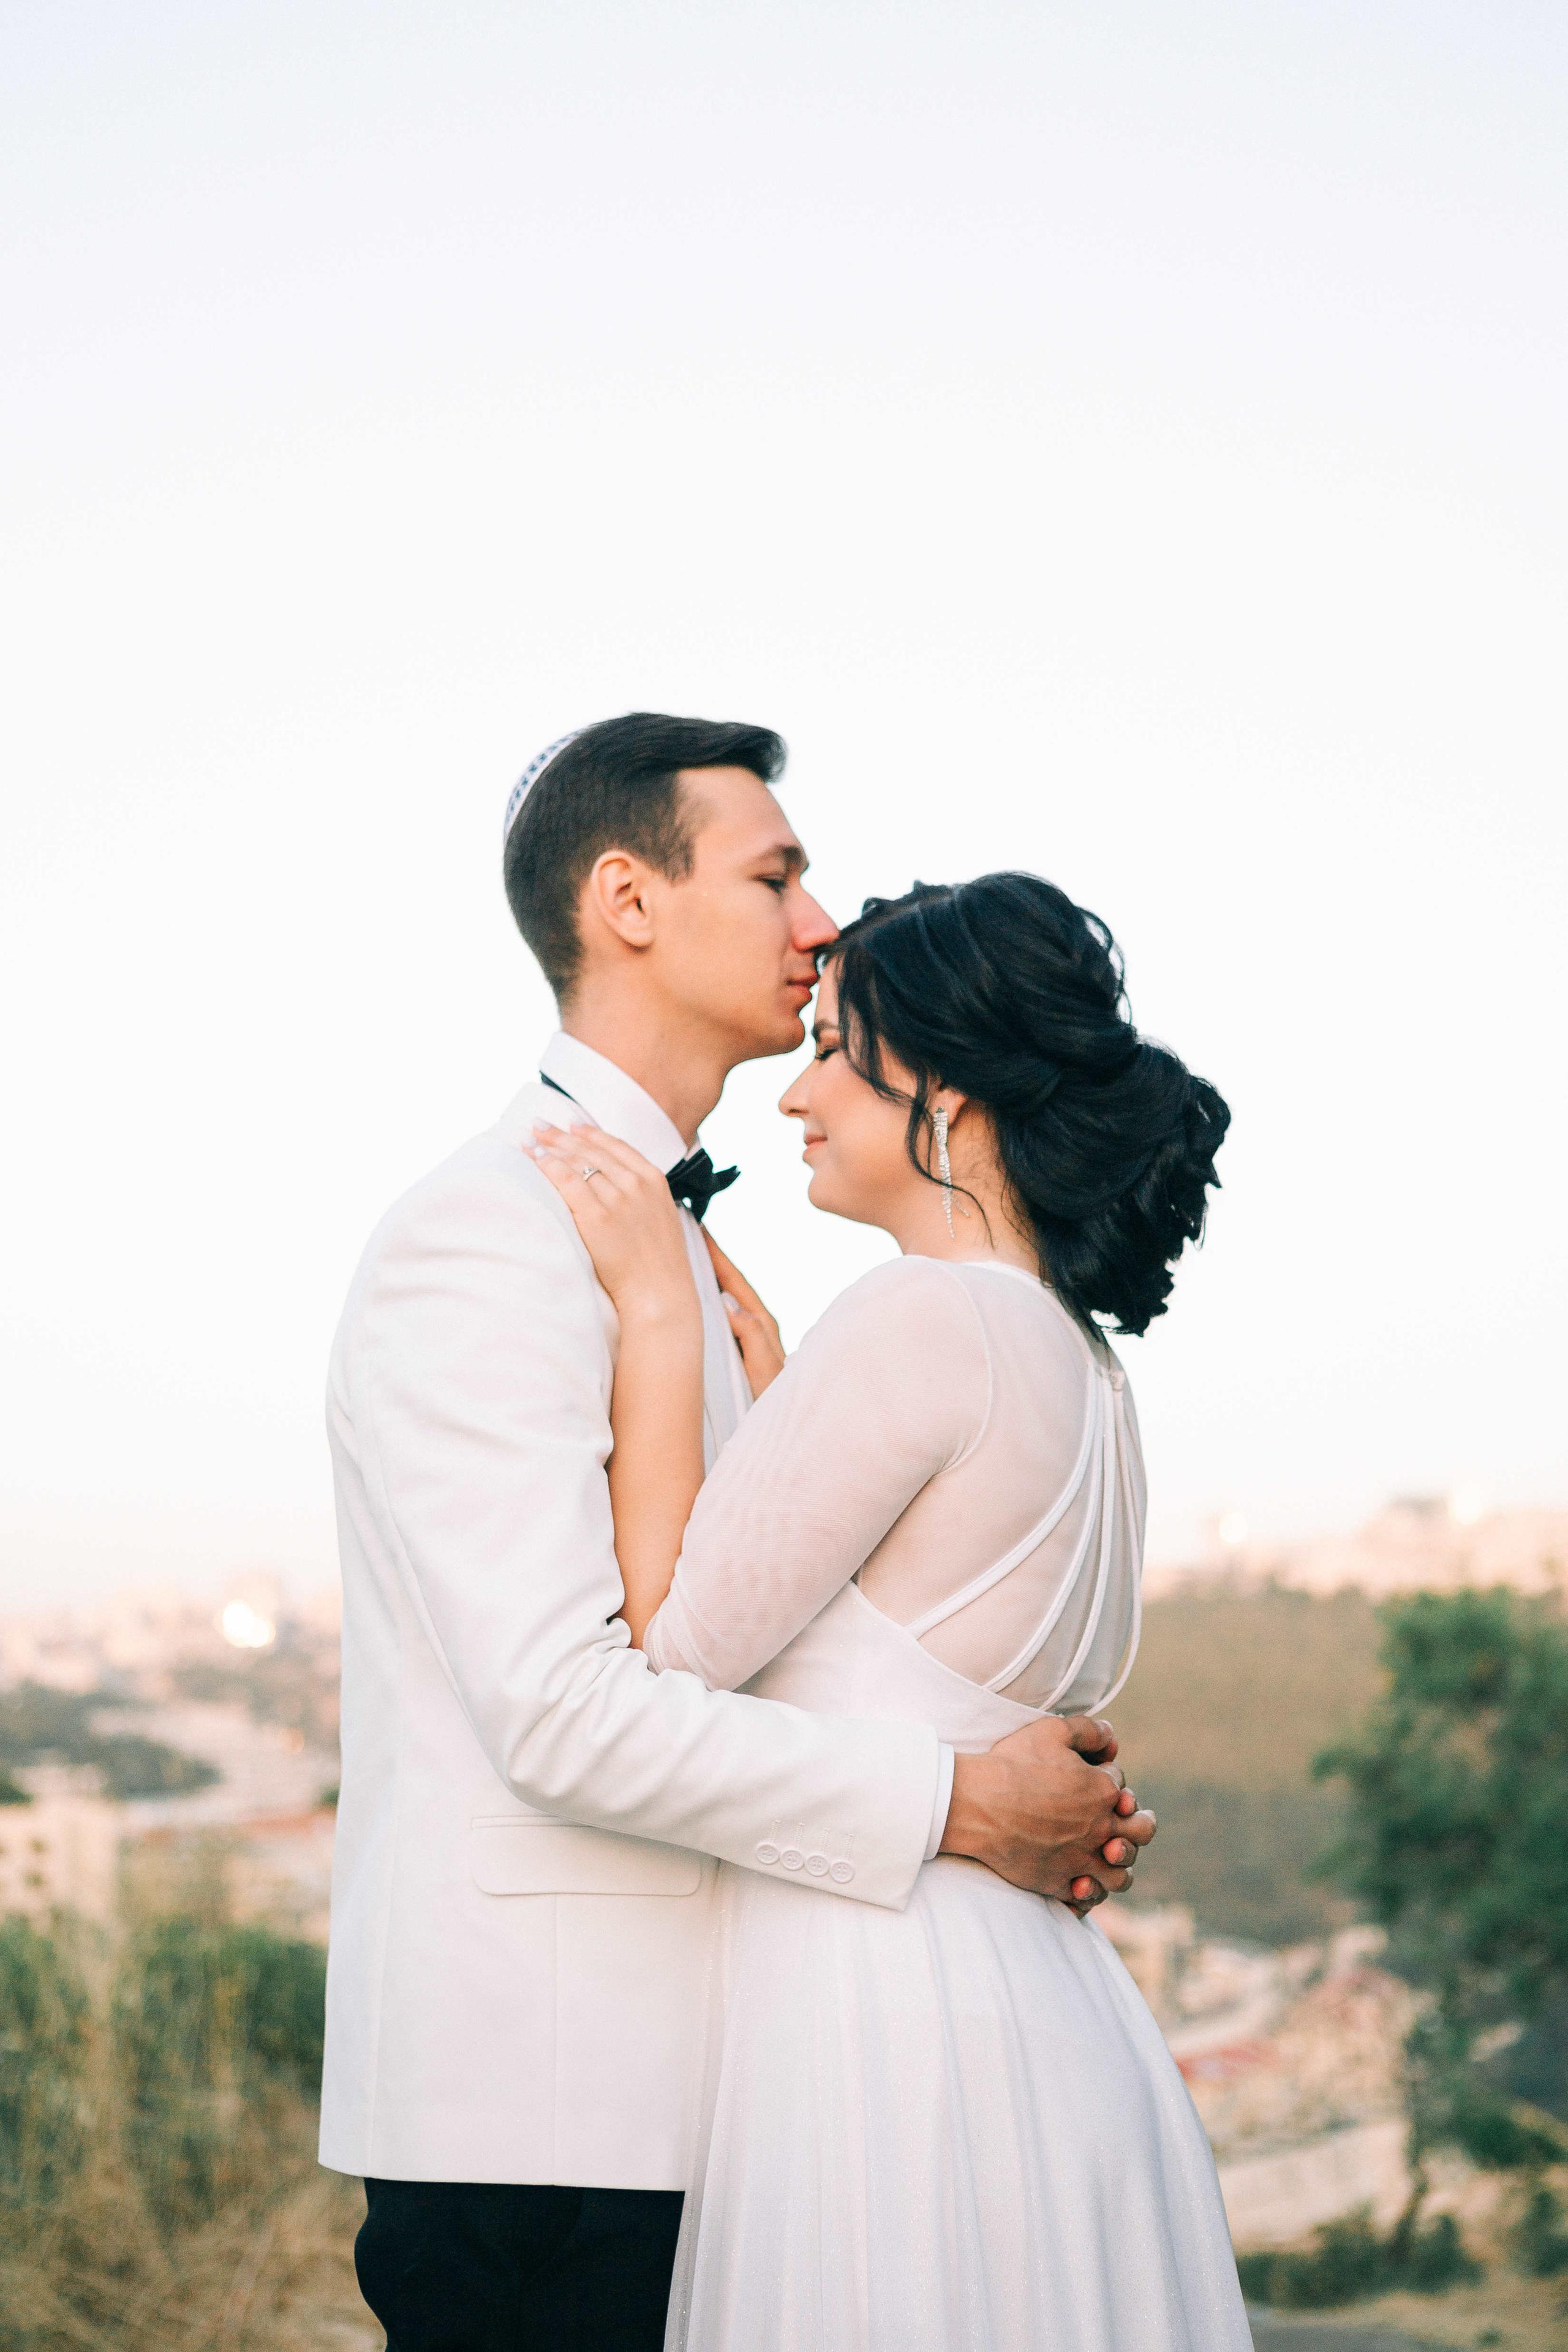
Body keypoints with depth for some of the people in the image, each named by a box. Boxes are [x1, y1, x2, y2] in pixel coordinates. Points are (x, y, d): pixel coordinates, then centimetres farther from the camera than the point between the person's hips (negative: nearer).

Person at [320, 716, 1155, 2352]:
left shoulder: (682, 1252, 19)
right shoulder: (485, 1237, -13)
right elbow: (561, 1709, -22)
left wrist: (1037, 1814, 4)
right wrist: (952, 1805, -16)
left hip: (670, 2081, 9)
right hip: (539, 2111, -9)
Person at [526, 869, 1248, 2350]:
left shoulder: (923, 1320, -15)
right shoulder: (1080, 1360, 13)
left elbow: (676, 1642, -14)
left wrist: (656, 1311, -9)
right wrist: (766, 1382, 17)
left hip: (880, 2013, -9)